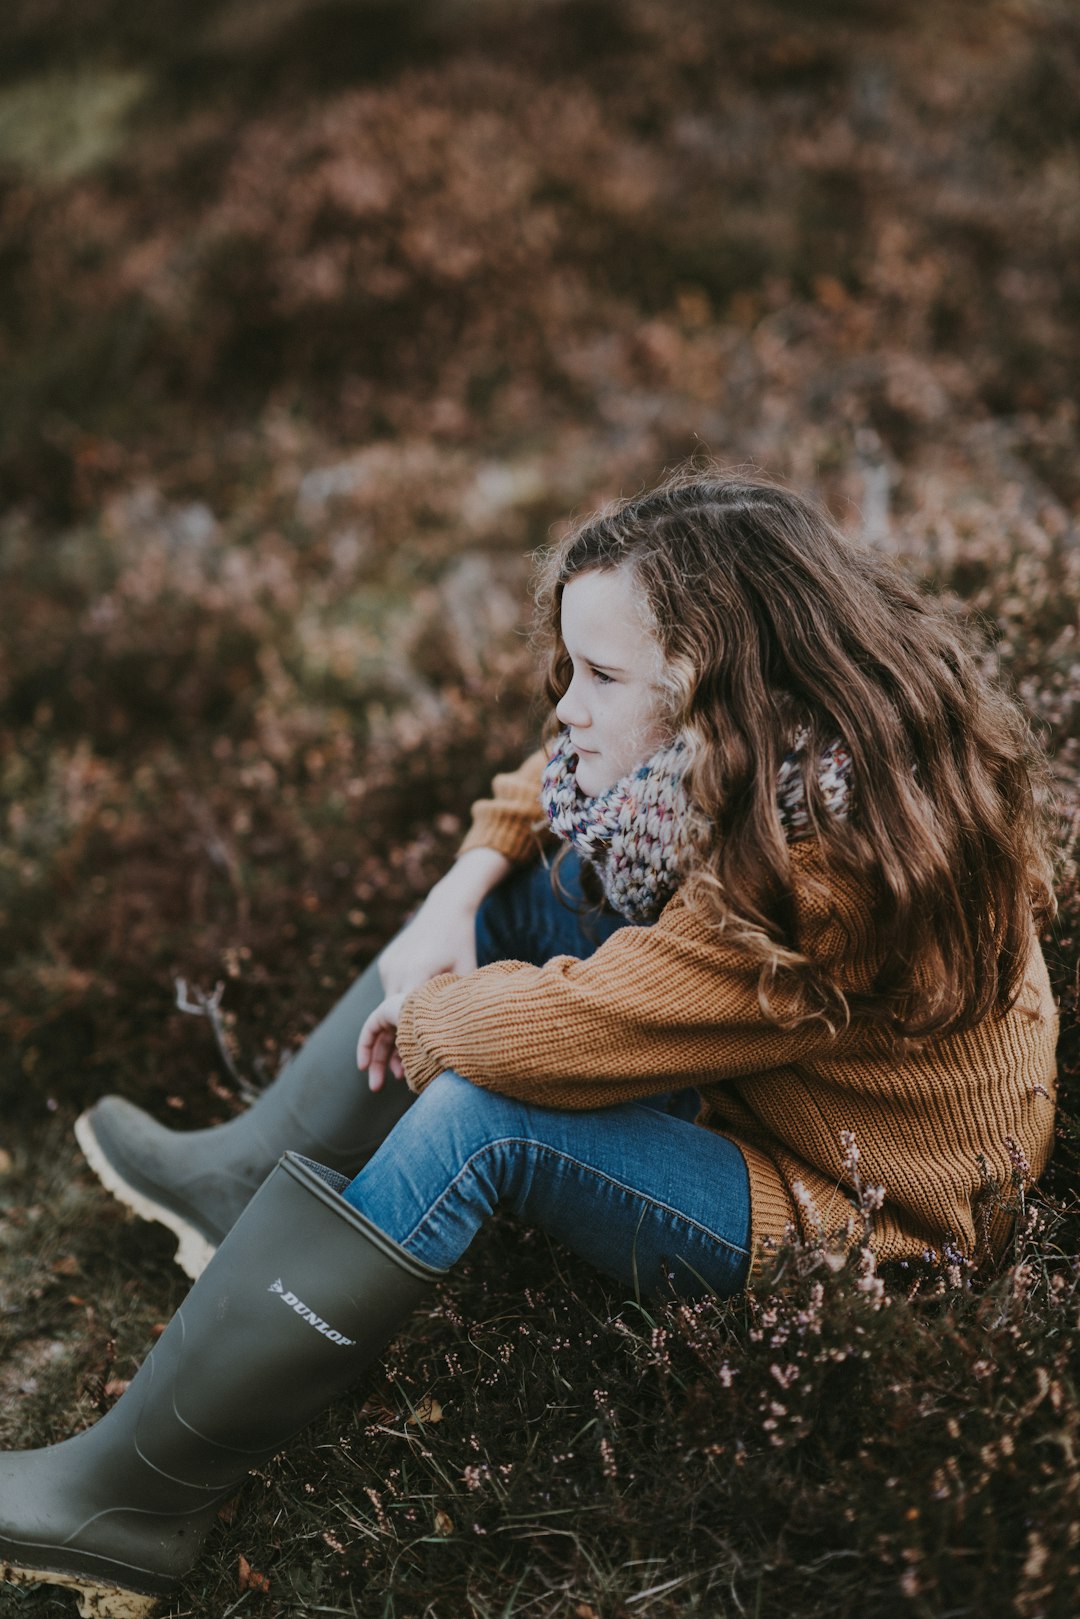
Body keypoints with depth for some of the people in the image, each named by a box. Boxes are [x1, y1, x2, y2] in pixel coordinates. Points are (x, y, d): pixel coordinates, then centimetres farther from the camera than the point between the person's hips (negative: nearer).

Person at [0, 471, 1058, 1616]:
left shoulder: (825, 876, -35)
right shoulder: (770, 736, -9)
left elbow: (545, 1034, -34)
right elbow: (547, 787, 7)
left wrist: (420, 1013, -14)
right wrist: (452, 908, -8)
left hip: (849, 1224, -9)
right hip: (750, 1087, 9)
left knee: (482, 1114, -28)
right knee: (524, 885, 3)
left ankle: (130, 1500, -14)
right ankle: (251, 1176, 14)